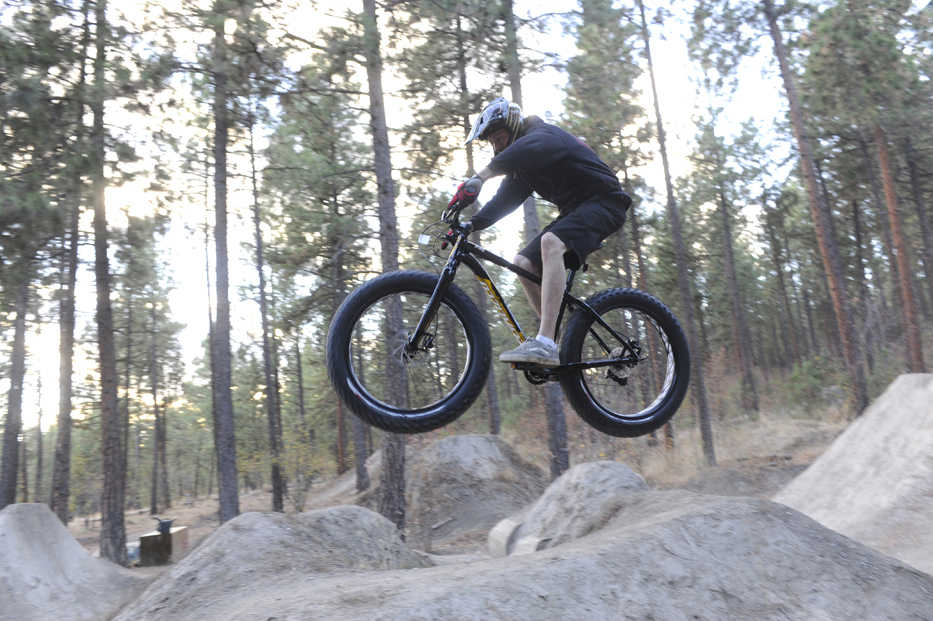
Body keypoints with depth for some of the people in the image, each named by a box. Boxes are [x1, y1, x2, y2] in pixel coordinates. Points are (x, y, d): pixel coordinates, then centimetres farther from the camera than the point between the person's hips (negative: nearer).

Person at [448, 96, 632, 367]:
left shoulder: (545, 135, -13)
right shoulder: (520, 167, 14)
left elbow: (525, 150, -37)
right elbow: (504, 200, 5)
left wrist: (479, 177, -46)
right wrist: (471, 225, -11)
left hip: (603, 202, -9)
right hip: (573, 210, 10)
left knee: (550, 242, -36)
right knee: (523, 263, -5)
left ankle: (545, 345, -44)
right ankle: (555, 337, -2)